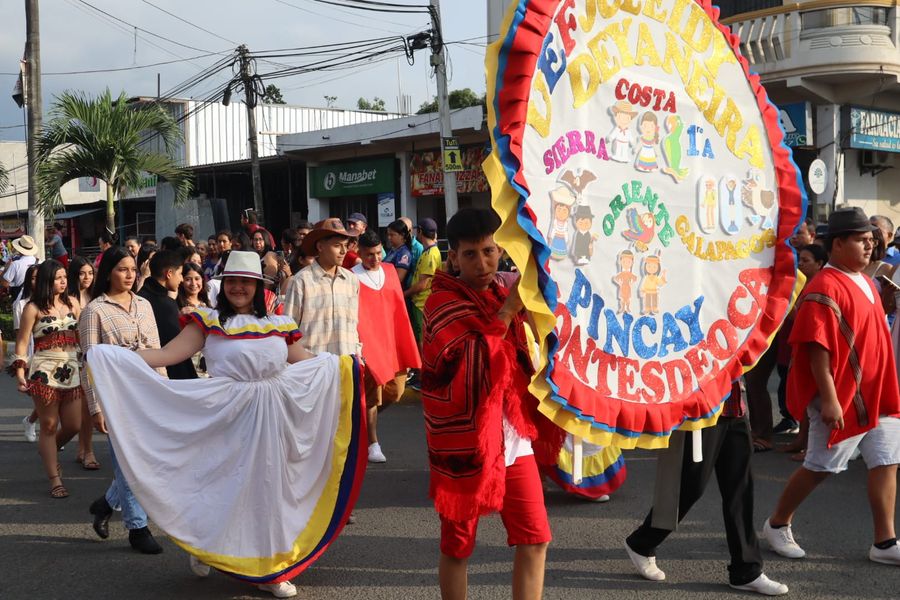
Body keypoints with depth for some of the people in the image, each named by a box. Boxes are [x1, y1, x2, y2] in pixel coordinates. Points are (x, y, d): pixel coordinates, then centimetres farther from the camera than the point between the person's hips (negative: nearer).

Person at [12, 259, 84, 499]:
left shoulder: (72, 303, 7)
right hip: (44, 373, -4)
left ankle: (48, 451, 38)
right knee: (49, 426, 2)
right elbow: (22, 342, -3)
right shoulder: (34, 308, -4)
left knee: (73, 425, 6)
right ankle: (55, 481, 9)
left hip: (72, 371, 4)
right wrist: (20, 372, -11)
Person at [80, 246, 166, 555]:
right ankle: (137, 527, 11)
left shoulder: (144, 305, 11)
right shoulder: (95, 310, -5)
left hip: (148, 391, 5)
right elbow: (90, 361, -6)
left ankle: (106, 503, 28)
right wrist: (95, 407, -10)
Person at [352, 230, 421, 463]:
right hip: (369, 342, -6)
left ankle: (364, 418, 34)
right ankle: (373, 443, 10)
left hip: (392, 340, 6)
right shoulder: (353, 278, -10)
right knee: (372, 392, -2)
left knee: (395, 390, 8)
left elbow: (399, 308, 11)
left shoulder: (389, 271, 8)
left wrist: (405, 342, 9)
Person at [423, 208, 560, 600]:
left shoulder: (508, 291, 8)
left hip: (513, 436, 5)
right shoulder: (443, 300, -8)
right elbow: (474, 358, -20)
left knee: (535, 537, 3)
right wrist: (509, 307, -20)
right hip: (465, 440, -5)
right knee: (458, 543, 7)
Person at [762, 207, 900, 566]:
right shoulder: (825, 287, -17)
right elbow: (817, 347, -22)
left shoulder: (864, 281, 13)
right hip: (842, 396, -9)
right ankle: (777, 524, 21)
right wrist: (828, 398, -25)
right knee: (820, 466, 2)